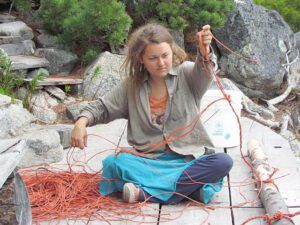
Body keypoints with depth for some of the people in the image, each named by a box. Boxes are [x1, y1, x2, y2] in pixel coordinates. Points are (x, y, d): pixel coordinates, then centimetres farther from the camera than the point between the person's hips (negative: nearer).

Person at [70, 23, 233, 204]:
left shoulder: (186, 74, 0)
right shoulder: (132, 85, 8)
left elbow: (205, 70, -22)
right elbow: (102, 107, 13)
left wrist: (205, 52, -45)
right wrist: (82, 121, -8)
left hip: (187, 159, -1)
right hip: (148, 161, 1)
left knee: (223, 162, -29)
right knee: (112, 162, -26)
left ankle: (147, 192, -29)